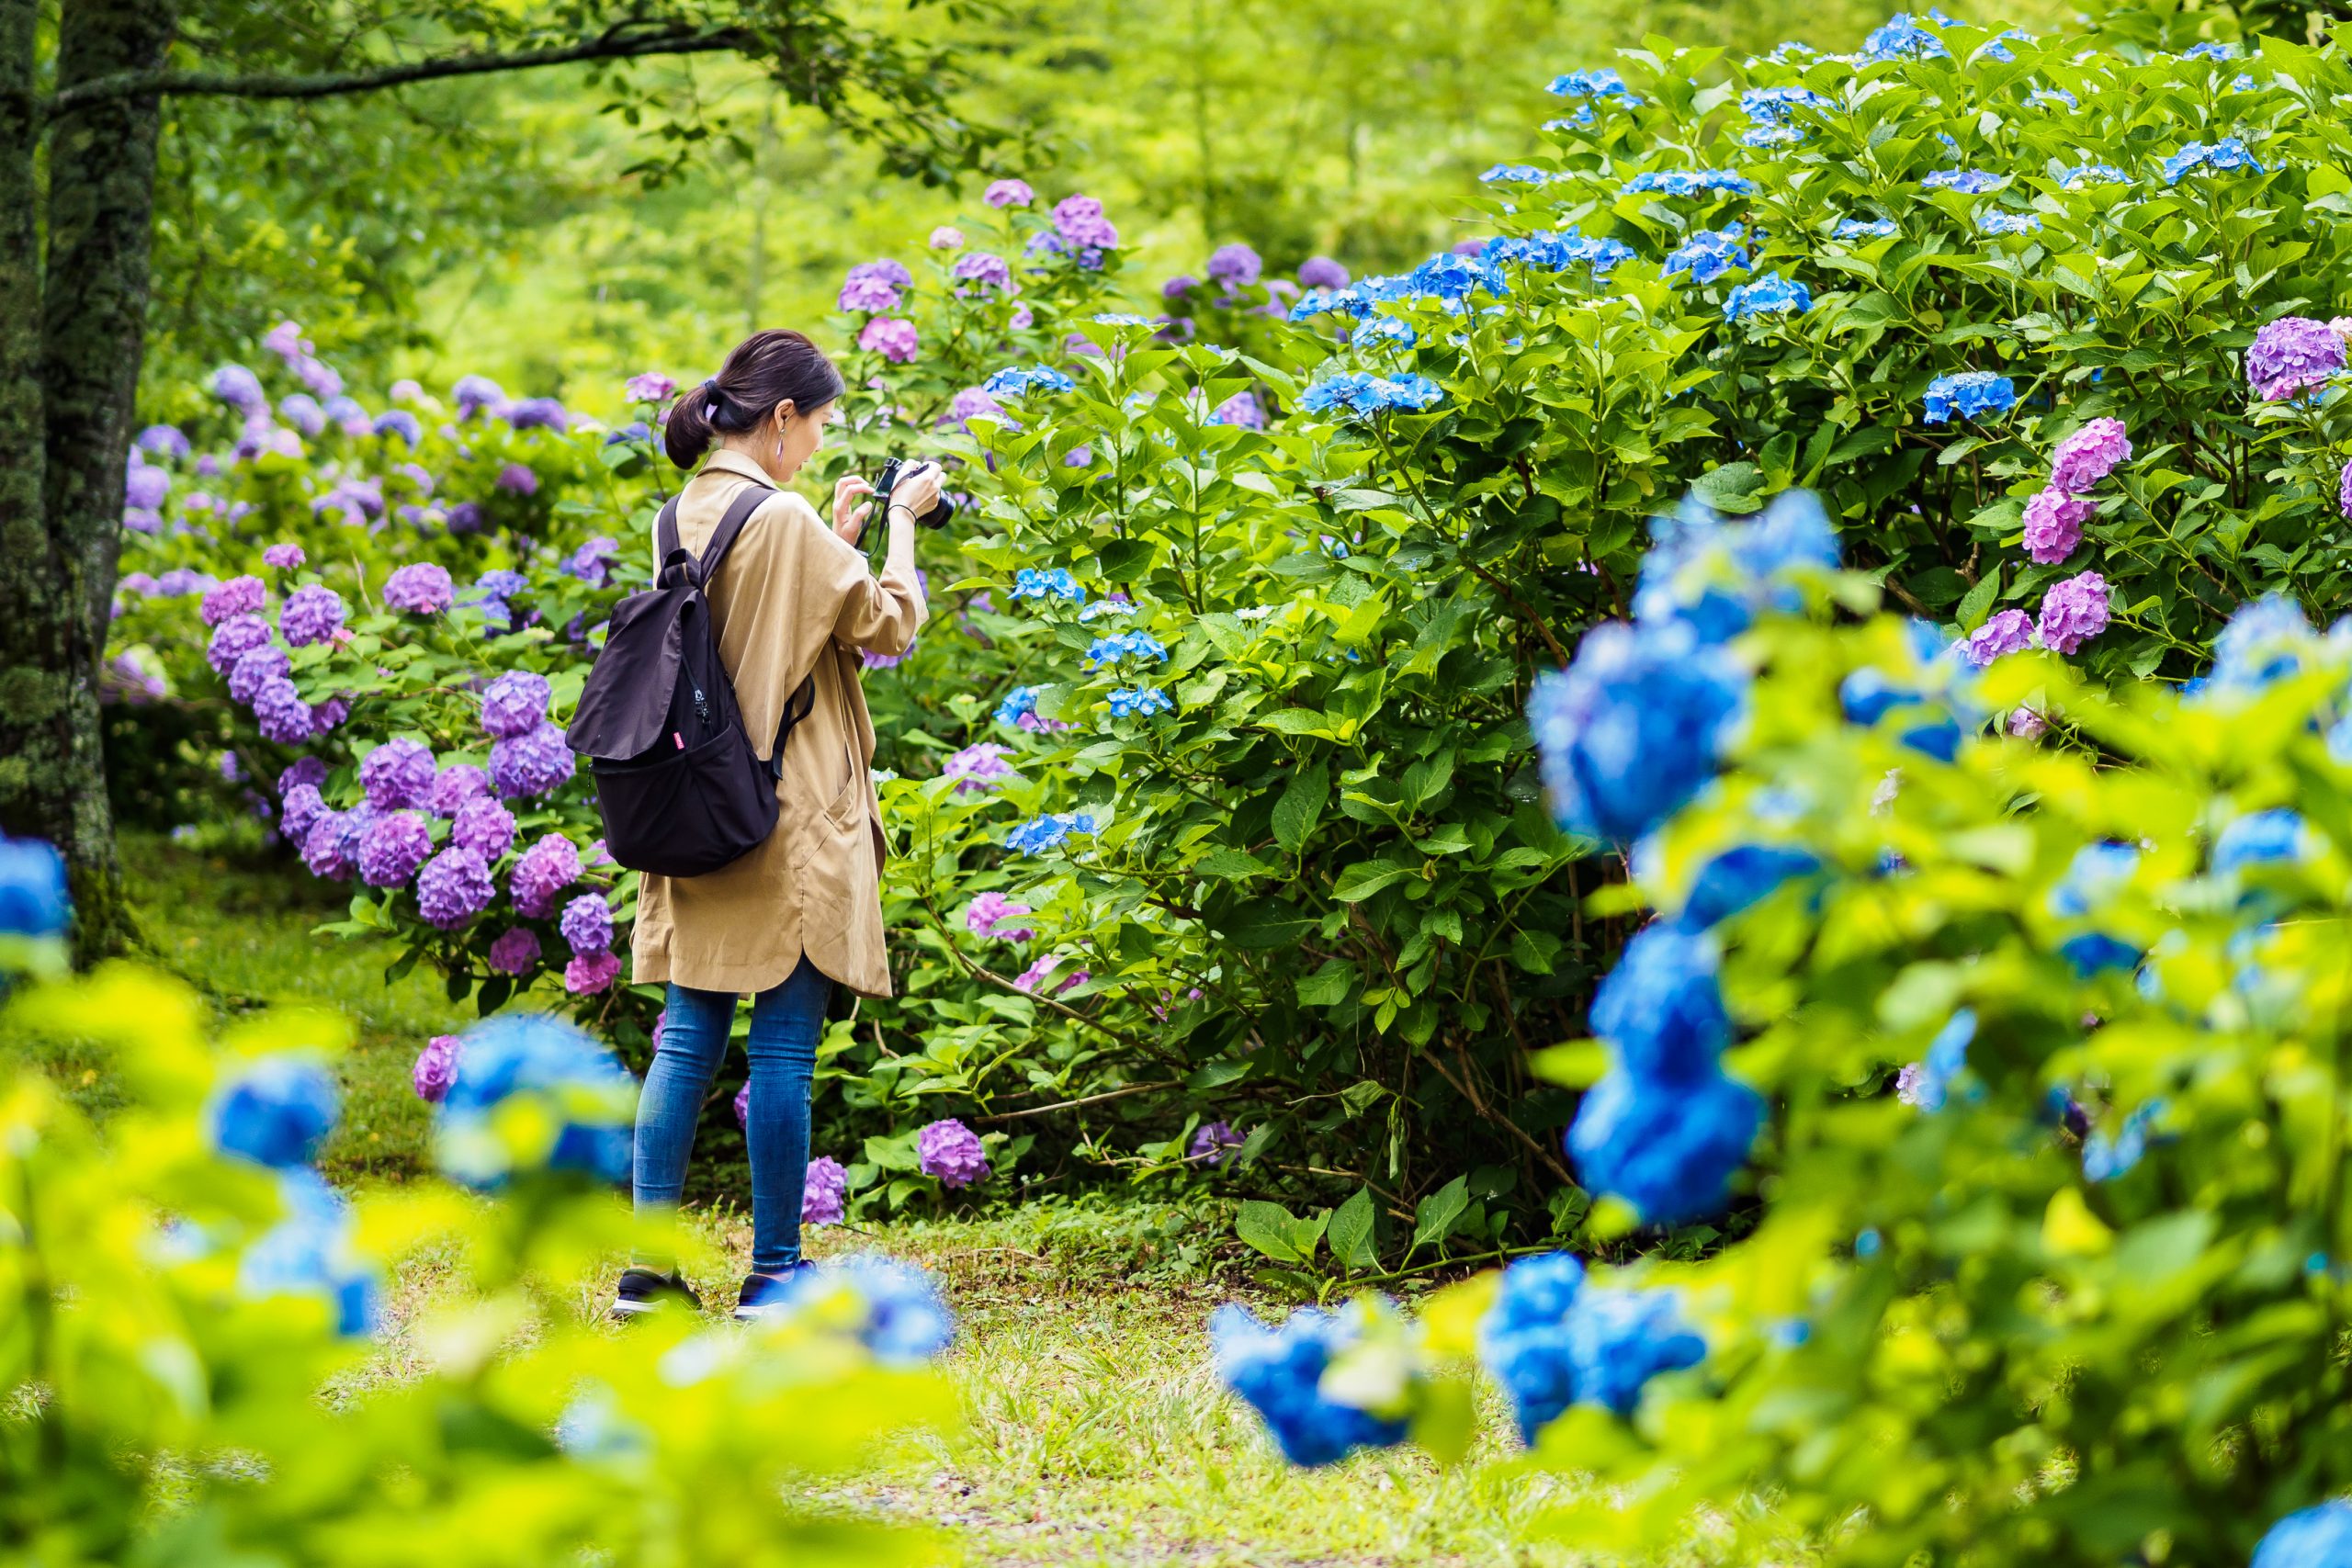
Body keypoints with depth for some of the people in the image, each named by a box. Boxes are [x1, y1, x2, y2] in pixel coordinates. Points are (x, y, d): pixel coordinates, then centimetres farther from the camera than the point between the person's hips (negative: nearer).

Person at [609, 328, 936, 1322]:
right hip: (788, 822, -7)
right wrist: (901, 521, 7)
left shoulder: (685, 516, 8)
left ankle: (648, 1272, 7)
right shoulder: (783, 520, -15)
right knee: (783, 1048, -1)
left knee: (687, 1043, 8)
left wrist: (839, 534, 20)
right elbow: (889, 623, -5)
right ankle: (773, 1277, 4)